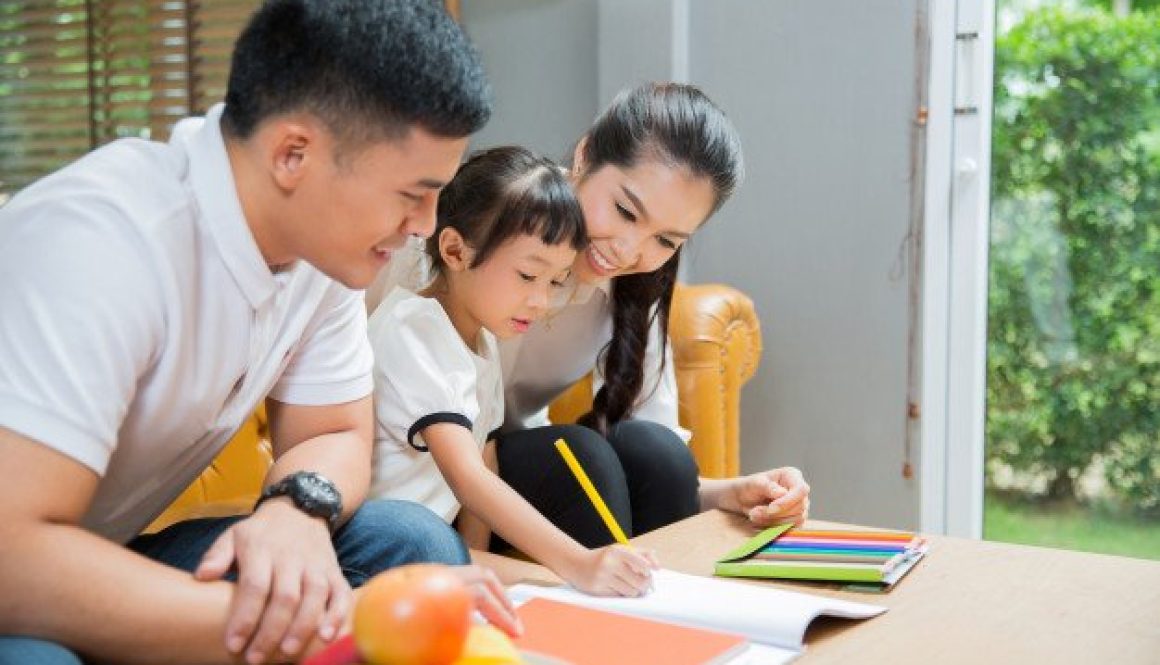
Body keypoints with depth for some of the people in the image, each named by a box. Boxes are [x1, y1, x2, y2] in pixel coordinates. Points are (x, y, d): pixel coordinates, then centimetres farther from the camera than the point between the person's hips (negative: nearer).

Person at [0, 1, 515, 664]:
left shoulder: (326, 239, -6)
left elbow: (334, 436, 4)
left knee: (416, 542, -10)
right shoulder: (99, 238, -29)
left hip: (117, 560, 7)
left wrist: (297, 511, -21)